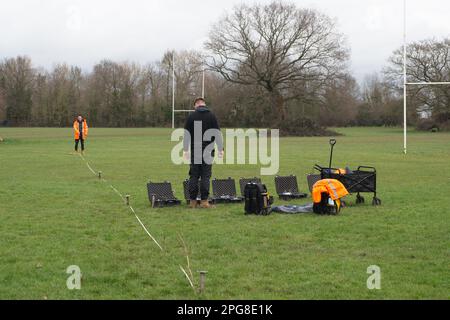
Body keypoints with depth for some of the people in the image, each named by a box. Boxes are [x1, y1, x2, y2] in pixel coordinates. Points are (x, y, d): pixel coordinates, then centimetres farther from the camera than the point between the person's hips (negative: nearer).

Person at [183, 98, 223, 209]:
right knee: (206, 176, 1)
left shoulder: (191, 116, 3)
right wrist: (220, 149, 4)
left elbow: (186, 134, 3)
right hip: (208, 150, -1)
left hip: (195, 150, 1)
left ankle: (192, 201, 5)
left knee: (194, 176, 6)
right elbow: (218, 134, 1)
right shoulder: (211, 116, 2)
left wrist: (185, 150, 7)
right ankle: (204, 200, -2)